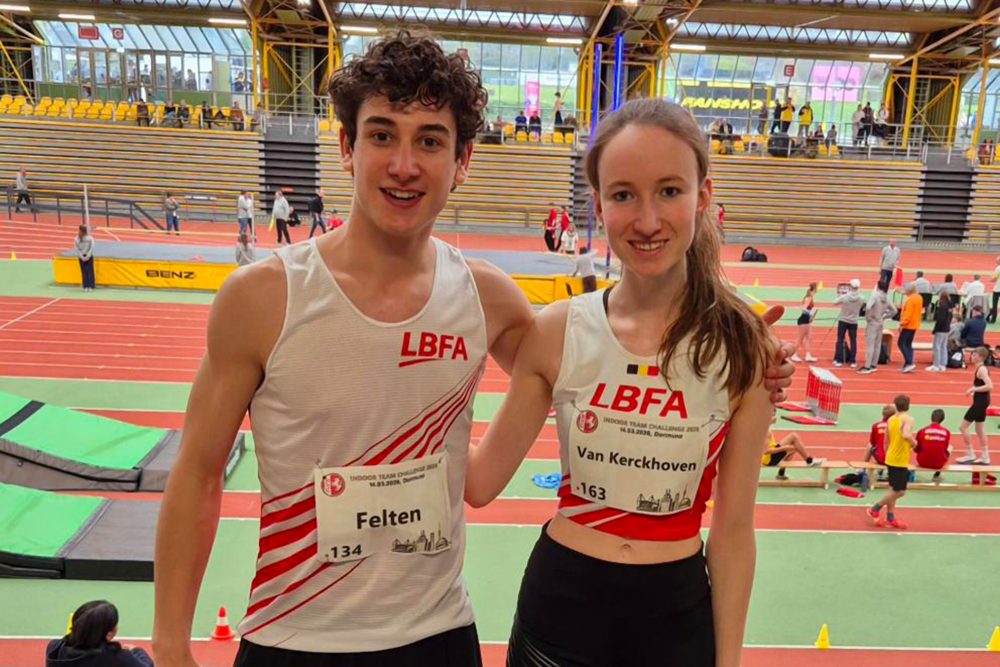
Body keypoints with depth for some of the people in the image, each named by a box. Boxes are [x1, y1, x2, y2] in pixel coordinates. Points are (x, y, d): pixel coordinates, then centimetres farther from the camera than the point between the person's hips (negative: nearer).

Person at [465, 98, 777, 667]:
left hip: (678, 610, 0)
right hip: (559, 599, 1)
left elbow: (733, 530, -6)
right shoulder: (557, 332, -11)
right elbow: (479, 483, -8)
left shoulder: (743, 348, -13)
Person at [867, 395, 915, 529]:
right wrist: (914, 442, -15)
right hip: (900, 461, -8)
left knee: (893, 490, 16)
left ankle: (890, 518, 21)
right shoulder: (907, 419, -15)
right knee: (900, 492, 2)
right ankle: (875, 509, 7)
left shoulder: (890, 419, 6)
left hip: (890, 459, 8)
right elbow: (906, 435, -35)